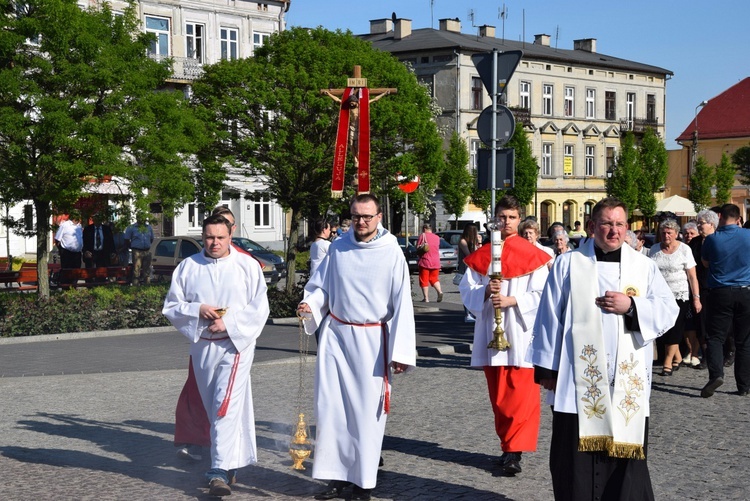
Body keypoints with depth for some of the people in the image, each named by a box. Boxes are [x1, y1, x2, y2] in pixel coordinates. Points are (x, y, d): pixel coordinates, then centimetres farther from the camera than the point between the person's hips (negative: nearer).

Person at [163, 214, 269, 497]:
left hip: (236, 344, -4)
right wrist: (197, 310, -11)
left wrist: (229, 323, -15)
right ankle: (233, 462, 26)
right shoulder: (188, 267, 6)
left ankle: (221, 471, -16)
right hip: (202, 347, 4)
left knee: (226, 406, -15)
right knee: (213, 408, 11)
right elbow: (171, 307, 7)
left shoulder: (247, 266, 0)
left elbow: (259, 308, -3)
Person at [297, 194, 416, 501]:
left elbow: (402, 305, -6)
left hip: (371, 340, -3)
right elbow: (321, 287, 14)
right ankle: (336, 476, 14)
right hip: (335, 335, 3)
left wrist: (400, 352, -10)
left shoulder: (392, 253, -5)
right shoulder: (338, 248, 5)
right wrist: (310, 305, -9)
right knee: (330, 406, 3)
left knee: (366, 411, 1)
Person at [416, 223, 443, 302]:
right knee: (434, 278, 16)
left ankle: (426, 298, 0)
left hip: (425, 261, -4)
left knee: (424, 280, 2)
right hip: (436, 262, 4)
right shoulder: (437, 237, 8)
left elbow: (417, 249, -5)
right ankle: (440, 291, -7)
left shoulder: (422, 236, -6)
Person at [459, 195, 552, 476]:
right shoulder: (482, 255, 8)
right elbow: (467, 290, 6)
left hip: (521, 334, -3)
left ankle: (514, 450, -2)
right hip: (491, 333, 3)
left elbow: (540, 294, -6)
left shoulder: (532, 255, -1)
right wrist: (485, 291, -14)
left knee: (521, 396, -5)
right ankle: (509, 445, 18)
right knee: (498, 396, 8)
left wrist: (511, 300, -17)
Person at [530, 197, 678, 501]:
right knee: (577, 457, 2)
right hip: (579, 380, -1)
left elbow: (668, 311, 4)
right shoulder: (568, 264, 4)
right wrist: (546, 368, -1)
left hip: (628, 382, 1)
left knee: (626, 451, 4)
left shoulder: (645, 266, 9)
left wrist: (631, 306, -12)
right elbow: (550, 317, 3)